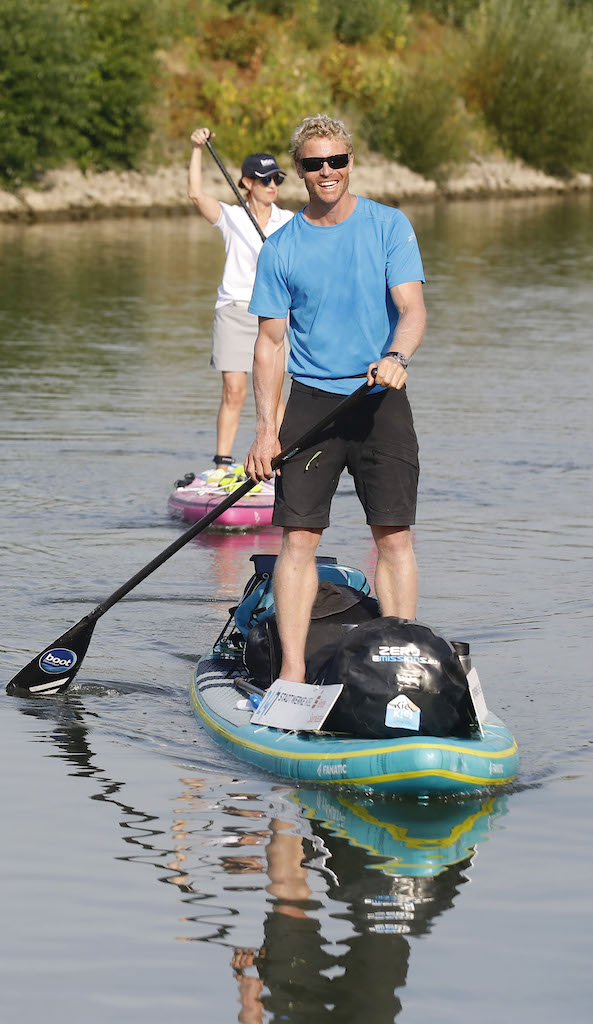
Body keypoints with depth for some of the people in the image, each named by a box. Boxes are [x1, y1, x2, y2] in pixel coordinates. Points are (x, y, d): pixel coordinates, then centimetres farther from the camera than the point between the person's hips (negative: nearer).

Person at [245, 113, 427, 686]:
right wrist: (265, 428, -7)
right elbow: (270, 342, 3)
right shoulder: (281, 248, 3)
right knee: (298, 538, -7)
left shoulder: (390, 226, 0)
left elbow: (412, 309, -8)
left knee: (395, 537, -4)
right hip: (311, 399, 1)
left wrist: (397, 356, -31)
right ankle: (293, 671, -8)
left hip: (381, 399, 0)